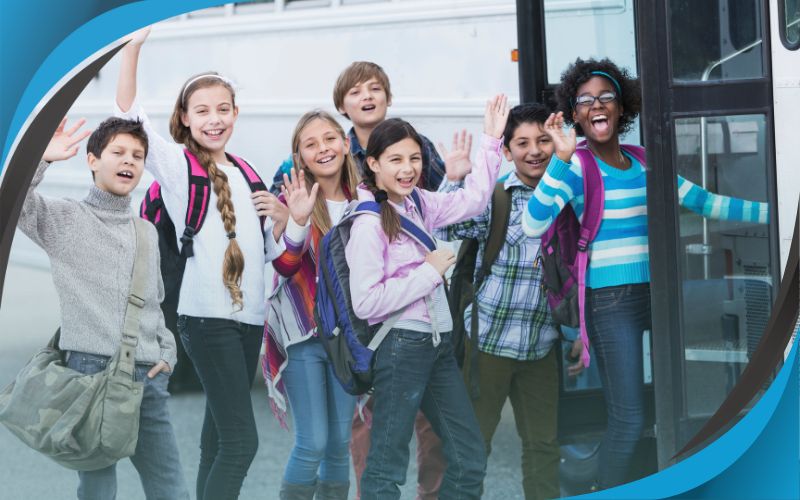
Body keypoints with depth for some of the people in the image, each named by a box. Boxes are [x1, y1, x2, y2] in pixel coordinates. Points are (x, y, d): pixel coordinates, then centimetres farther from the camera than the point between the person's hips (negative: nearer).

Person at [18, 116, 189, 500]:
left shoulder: (148, 233, 20)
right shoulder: (65, 218, 4)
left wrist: (166, 354, 12)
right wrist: (41, 158, -23)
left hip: (148, 376, 5)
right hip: (91, 369, -5)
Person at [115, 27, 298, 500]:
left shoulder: (244, 174, 14)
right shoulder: (176, 163, -1)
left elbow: (270, 251, 20)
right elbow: (129, 110, -13)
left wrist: (281, 219, 0)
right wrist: (134, 45, -23)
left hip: (250, 315, 6)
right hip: (207, 316, -6)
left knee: (219, 435, 11)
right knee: (242, 439, -13)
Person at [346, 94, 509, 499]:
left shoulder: (417, 203, 7)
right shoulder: (369, 223, -16)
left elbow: (473, 200, 22)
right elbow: (365, 303, -22)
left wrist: (491, 140, 16)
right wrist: (429, 272, -15)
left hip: (438, 342, 9)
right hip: (401, 344, -9)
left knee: (470, 456, 12)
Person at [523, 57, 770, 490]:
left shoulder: (643, 164, 11)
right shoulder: (577, 168, -6)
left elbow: (705, 202, 16)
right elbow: (533, 226, -20)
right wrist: (561, 158, -26)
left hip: (653, 293, 6)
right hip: (610, 300, -6)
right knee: (628, 418, -8)